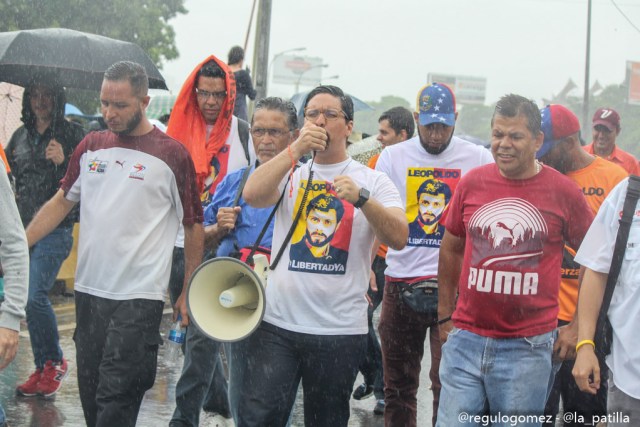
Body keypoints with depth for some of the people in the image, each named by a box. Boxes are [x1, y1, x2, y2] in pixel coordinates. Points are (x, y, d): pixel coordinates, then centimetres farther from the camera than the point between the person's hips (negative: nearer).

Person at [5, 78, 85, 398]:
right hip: (23, 227, 6)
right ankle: (42, 369, 17)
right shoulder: (20, 136, 14)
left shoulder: (71, 135, -2)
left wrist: (63, 162, -22)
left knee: (35, 297, -16)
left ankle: (55, 362, 4)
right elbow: (8, 173, 26)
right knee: (28, 298, 7)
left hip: (55, 227, -6)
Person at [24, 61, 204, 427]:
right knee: (91, 395, 11)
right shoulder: (91, 146, 9)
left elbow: (193, 225, 0)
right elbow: (62, 203, 16)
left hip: (140, 298, -5)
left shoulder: (172, 155, -4)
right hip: (89, 290, 5)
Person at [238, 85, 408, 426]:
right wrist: (296, 149, -17)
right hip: (277, 323, 1)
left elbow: (398, 238, -11)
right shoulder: (291, 174, 8)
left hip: (340, 331, -1)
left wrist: (361, 198, -26)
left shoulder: (372, 181, 3)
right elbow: (252, 195, -12)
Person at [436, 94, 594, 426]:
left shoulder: (563, 191, -4)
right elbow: (451, 249, 15)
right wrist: (445, 316, 14)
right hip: (465, 340, 2)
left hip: (528, 348, -2)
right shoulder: (472, 183, 3)